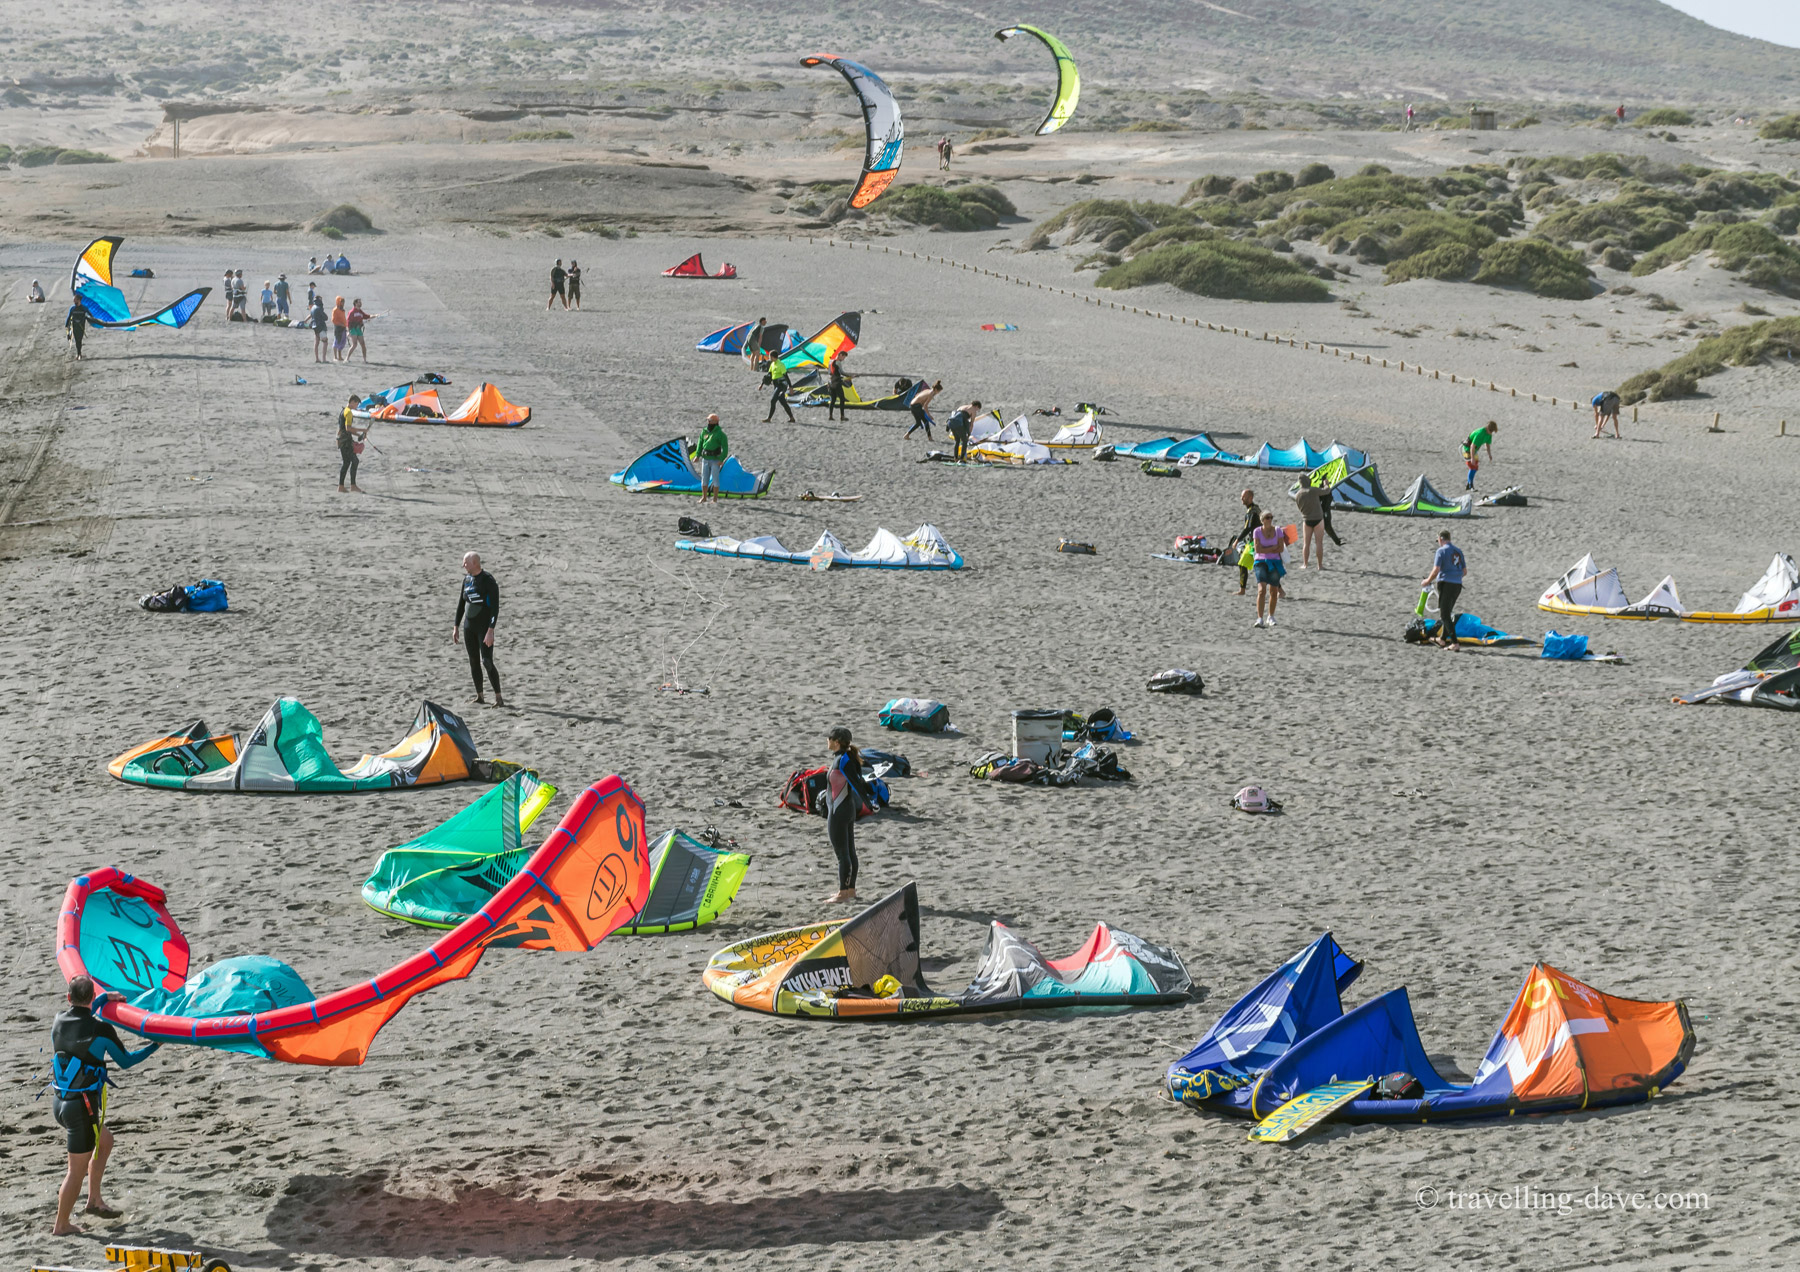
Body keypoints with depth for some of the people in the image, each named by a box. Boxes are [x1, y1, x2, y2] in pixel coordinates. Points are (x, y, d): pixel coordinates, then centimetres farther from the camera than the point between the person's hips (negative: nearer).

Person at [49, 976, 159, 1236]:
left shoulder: (58, 1021, -1)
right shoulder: (101, 1030, -16)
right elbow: (126, 1061, -1)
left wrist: (105, 997, 24)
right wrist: (156, 1046, 11)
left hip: (58, 1100, 7)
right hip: (83, 1105, -7)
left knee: (105, 1141, 27)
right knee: (77, 1170, 7)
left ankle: (94, 1200, 29)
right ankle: (61, 1226, 18)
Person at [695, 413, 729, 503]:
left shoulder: (720, 434, -8)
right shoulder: (704, 432, 9)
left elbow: (725, 448, -10)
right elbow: (700, 444, 13)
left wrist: (721, 460, -19)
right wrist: (697, 455, -1)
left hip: (715, 460, -5)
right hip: (705, 459, 5)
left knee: (715, 479, -3)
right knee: (704, 478, 5)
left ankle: (715, 499, 3)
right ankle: (704, 497, 14)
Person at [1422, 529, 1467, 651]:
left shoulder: (1441, 551, -8)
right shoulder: (1458, 551, 13)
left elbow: (1436, 570, -14)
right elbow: (1464, 570, 15)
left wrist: (1427, 581, 0)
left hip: (1446, 584, -7)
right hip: (1458, 585, 7)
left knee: (1445, 615, -3)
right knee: (1448, 613, 22)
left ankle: (1454, 642, -13)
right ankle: (1442, 639, 34)